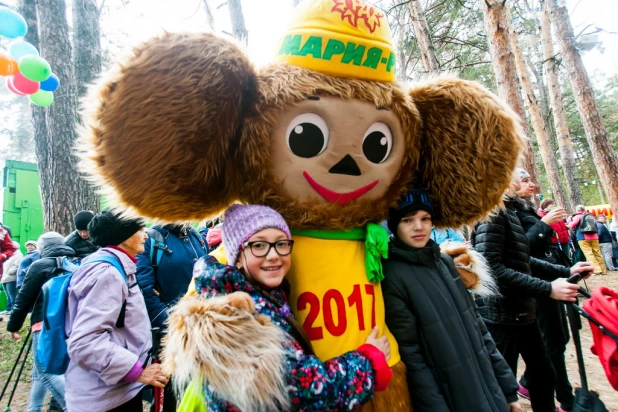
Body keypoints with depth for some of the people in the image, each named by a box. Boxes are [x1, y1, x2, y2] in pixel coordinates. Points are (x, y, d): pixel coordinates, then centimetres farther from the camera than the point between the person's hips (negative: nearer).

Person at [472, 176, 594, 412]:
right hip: (501, 315, -10)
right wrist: (547, 289, -23)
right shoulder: (491, 213, -17)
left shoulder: (508, 211, 14)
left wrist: (565, 272, 11)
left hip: (522, 311, 10)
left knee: (544, 373, 23)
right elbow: (492, 268, -27)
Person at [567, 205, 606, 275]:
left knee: (589, 254, -9)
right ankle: (603, 270, 14)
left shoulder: (578, 216, 0)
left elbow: (572, 225, -9)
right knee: (597, 253, 9)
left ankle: (597, 270, -16)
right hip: (594, 237, 6)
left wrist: (569, 220, 7)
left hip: (583, 238, -6)